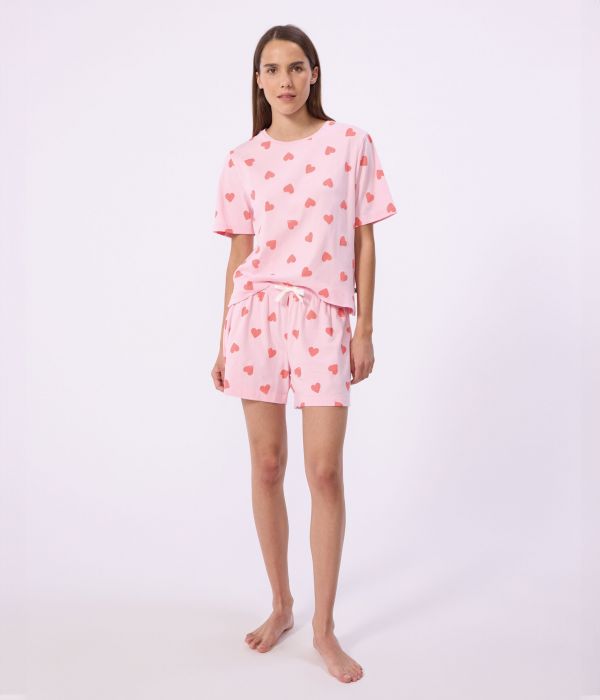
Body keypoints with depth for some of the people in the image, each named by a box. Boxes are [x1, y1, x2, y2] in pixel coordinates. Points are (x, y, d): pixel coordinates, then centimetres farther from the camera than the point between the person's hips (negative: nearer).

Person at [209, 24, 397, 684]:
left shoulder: (352, 144, 4)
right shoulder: (241, 160, 8)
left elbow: (363, 241, 3)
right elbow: (239, 255, 9)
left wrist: (365, 329, -2)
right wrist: (224, 342, 8)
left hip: (324, 317, -1)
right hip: (256, 312, 2)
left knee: (325, 471, -4)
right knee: (267, 465, 7)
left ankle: (324, 627, 14)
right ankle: (280, 605, 27)